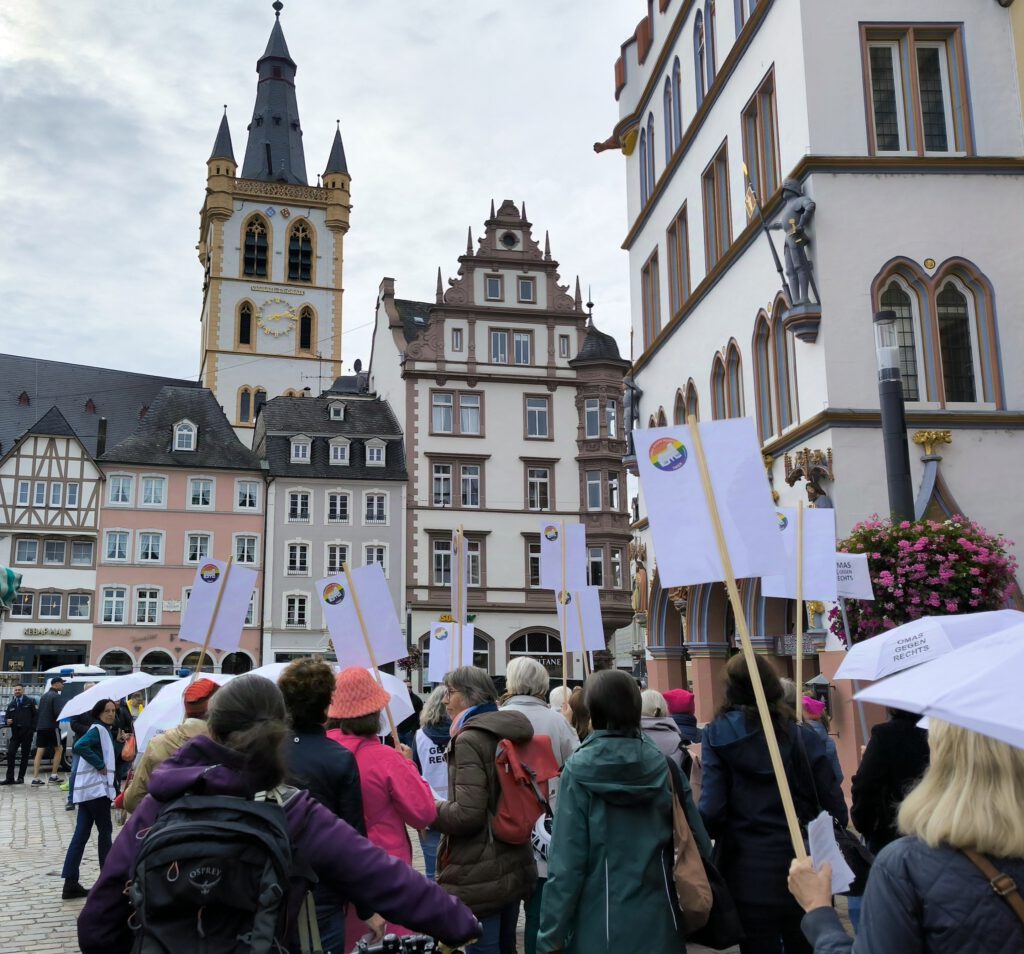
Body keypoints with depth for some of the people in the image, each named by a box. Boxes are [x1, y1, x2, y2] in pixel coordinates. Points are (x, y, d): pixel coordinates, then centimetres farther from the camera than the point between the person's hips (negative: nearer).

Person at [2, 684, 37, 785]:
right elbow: (6, 716, 17)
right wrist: (7, 721, -7)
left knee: (25, 755, 2)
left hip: (27, 732, -4)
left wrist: (33, 728, -11)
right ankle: (10, 778, -3)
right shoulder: (11, 704, 15)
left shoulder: (30, 701, 2)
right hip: (15, 733, 4)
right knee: (10, 753, -7)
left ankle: (21, 778, 8)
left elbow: (35, 715, -2)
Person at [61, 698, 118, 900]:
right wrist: (100, 765, -21)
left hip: (87, 790, 9)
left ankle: (70, 883, 3)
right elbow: (80, 746, -27)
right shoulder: (98, 729, -10)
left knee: (81, 834, 5)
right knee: (105, 831, 2)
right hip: (96, 787, -9)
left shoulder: (105, 730, 18)